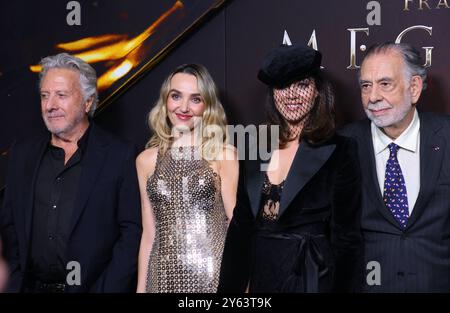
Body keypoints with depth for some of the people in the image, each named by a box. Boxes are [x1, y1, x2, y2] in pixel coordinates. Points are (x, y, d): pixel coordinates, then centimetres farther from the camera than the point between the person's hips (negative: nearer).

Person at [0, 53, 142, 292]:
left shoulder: (120, 155, -7)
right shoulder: (22, 154, 7)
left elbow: (133, 231, -10)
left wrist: (107, 288, -16)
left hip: (90, 286, -4)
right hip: (32, 286, 4)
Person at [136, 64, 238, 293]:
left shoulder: (224, 154, -3)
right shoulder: (146, 160, 6)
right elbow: (149, 234, 9)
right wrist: (141, 286, 7)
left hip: (213, 273, -2)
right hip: (165, 276, 3)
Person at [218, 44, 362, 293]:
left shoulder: (339, 151, -9)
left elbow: (346, 238, -9)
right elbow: (241, 225, 8)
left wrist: (340, 287, -13)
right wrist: (231, 286, 6)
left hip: (311, 279, -4)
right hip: (260, 278, 4)